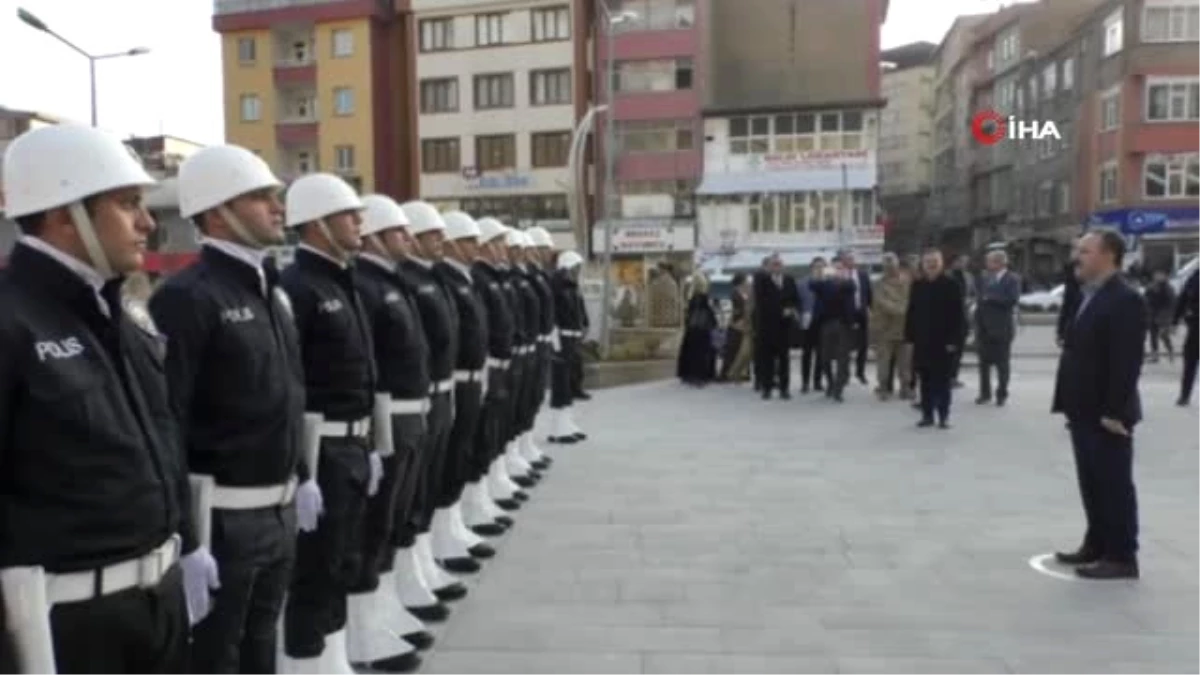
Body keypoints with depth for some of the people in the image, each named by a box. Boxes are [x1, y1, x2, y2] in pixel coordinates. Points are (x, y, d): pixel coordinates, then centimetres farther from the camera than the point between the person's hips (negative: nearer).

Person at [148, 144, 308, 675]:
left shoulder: (270, 289, 11)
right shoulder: (187, 297, -15)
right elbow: (165, 420, -19)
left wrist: (301, 476, 17)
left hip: (280, 508, 8)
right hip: (223, 516, -8)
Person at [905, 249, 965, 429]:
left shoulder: (951, 285, -4)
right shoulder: (917, 286, 8)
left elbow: (957, 315, -6)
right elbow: (911, 313, 10)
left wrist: (953, 340, -12)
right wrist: (909, 337, 3)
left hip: (943, 342, -3)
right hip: (922, 342, 4)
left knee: (943, 381, 3)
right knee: (925, 380, 8)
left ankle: (943, 416, 10)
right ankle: (927, 414, 15)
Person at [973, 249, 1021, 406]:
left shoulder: (1013, 279, -5)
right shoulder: (984, 279, 11)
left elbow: (1013, 300, -18)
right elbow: (980, 300, 10)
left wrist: (991, 299, -14)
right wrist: (977, 323, 4)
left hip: (1001, 327, -5)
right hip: (984, 327, 5)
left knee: (1002, 362, 3)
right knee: (984, 362, 8)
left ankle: (1002, 393, 12)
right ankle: (985, 393, 16)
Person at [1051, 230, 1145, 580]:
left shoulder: (1125, 299, -15)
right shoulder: (1089, 297, 15)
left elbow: (1127, 362, -21)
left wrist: (1114, 412, -23)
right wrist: (1071, 403, 15)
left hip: (1107, 414, -9)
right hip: (1085, 411, 9)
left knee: (1115, 485, 0)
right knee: (1091, 483, 16)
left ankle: (1122, 557, 9)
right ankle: (1097, 544, 27)